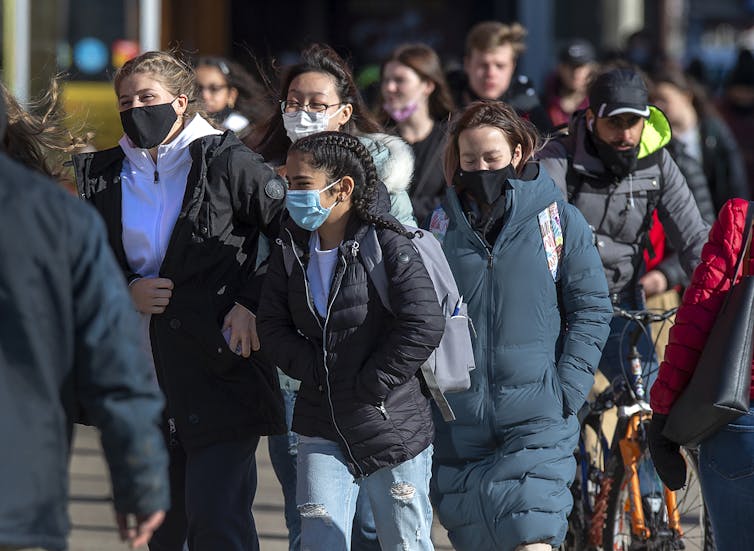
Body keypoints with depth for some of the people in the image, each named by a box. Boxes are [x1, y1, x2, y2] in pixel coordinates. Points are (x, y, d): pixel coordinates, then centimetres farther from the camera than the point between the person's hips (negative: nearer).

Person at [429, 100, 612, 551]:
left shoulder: (558, 218, 1)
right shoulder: (443, 223, 9)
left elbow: (591, 309, 2)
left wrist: (567, 390, -8)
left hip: (537, 415, -3)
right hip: (459, 419, 3)